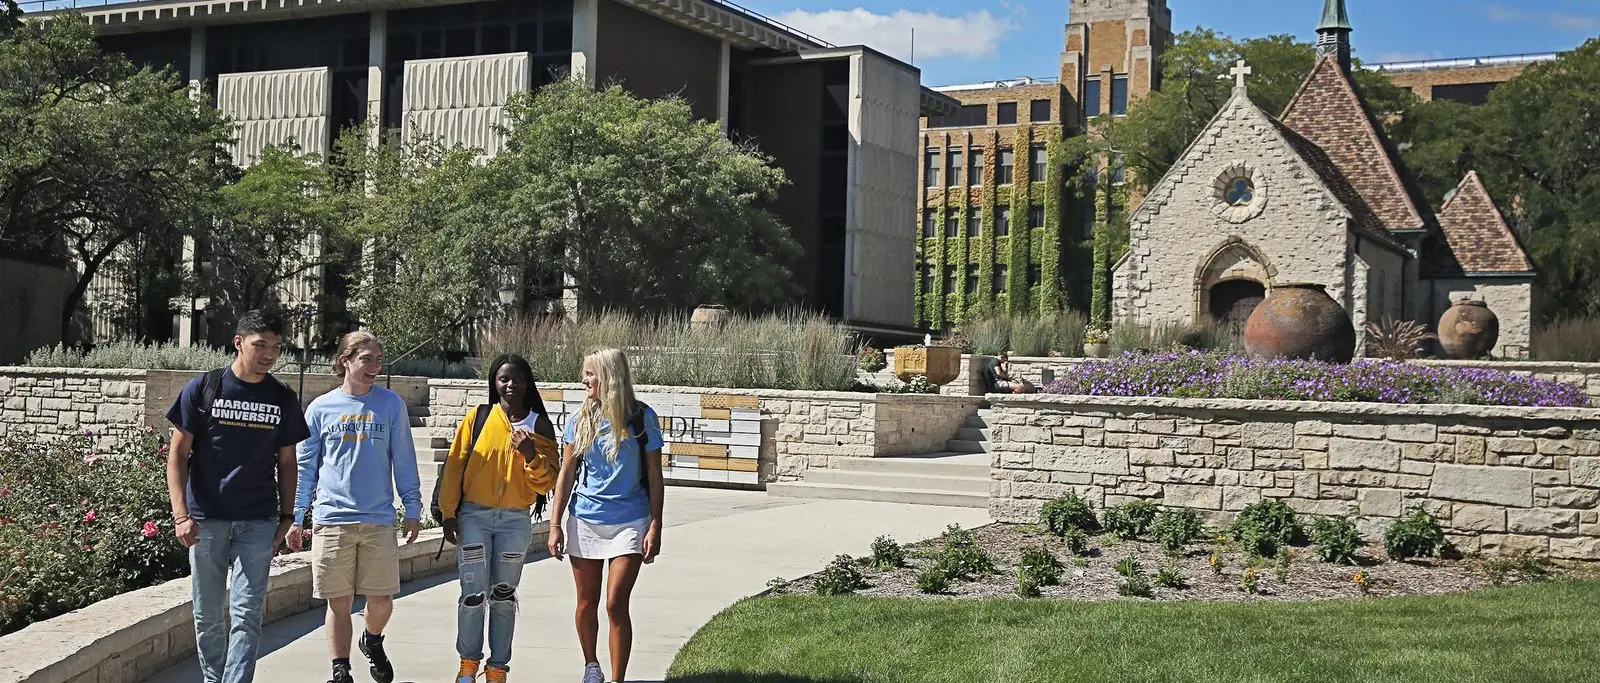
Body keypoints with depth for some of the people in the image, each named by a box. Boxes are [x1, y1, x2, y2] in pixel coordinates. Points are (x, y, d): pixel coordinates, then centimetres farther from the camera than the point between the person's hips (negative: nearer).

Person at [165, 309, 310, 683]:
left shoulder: (283, 398, 5)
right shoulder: (203, 388, -2)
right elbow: (178, 453, -1)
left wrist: (287, 517, 5)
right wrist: (181, 515, -9)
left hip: (258, 522, 1)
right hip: (206, 521, -1)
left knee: (246, 613, -6)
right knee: (208, 616, 9)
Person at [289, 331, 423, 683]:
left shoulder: (391, 405, 4)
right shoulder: (321, 408, 5)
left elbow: (404, 461, 8)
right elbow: (305, 467, 9)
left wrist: (412, 509, 4)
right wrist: (295, 518, 6)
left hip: (379, 520, 0)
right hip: (332, 519, 0)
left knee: (381, 601, 2)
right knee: (339, 603, 4)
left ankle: (372, 642, 33)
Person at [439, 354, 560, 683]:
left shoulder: (539, 425, 2)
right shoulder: (478, 418, 0)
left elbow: (546, 483, -1)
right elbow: (455, 465, 3)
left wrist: (531, 455, -19)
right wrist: (448, 513, -1)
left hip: (516, 520, 1)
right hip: (474, 516, -1)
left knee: (504, 596, 7)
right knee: (473, 594, -4)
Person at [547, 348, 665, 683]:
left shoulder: (642, 418, -5)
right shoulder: (582, 419, 2)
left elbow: (654, 478, -1)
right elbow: (566, 473, 6)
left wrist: (655, 528, -5)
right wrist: (555, 524, 2)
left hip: (628, 523, -3)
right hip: (583, 520, 3)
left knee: (616, 604, -9)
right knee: (587, 602, 11)